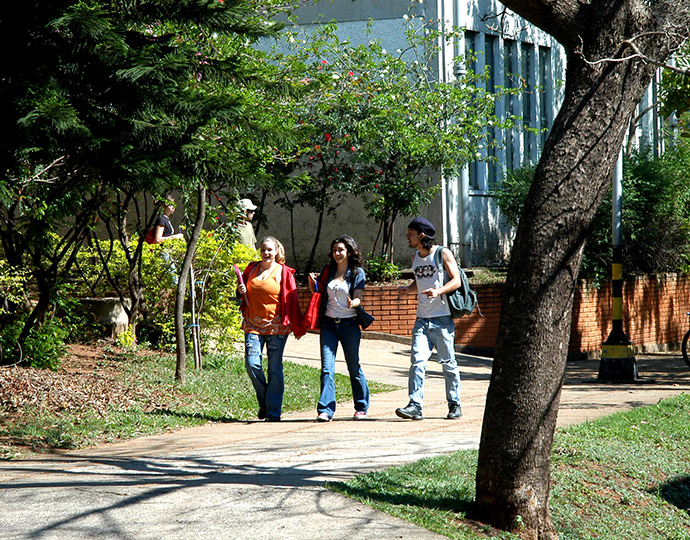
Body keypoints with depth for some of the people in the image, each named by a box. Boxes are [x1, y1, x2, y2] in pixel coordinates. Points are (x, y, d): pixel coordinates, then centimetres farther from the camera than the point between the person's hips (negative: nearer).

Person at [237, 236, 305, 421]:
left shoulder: (284, 272, 1)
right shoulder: (251, 268, 12)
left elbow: (292, 301, 1)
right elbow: (244, 290, 26)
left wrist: (297, 327, -2)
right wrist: (241, 291, 2)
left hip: (276, 325, -3)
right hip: (253, 324, 3)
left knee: (275, 368, -1)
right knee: (252, 363, -10)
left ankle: (273, 411, 6)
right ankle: (264, 402, 12)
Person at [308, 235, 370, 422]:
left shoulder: (358, 273, 1)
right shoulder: (328, 271, 11)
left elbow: (358, 298, -9)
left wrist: (352, 303, -32)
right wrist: (312, 282, 1)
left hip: (349, 324, -2)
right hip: (328, 324, 2)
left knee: (354, 367, 6)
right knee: (327, 368, -8)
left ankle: (361, 408, 21)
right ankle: (325, 410, -11)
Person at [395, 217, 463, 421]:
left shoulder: (442, 253, -4)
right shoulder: (415, 257, 15)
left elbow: (456, 280, -7)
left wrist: (438, 291, -24)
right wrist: (408, 289, 7)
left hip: (442, 319, -5)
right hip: (422, 319, 5)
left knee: (448, 362, 2)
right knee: (418, 360, -9)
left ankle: (455, 405, 14)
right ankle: (415, 405, -13)